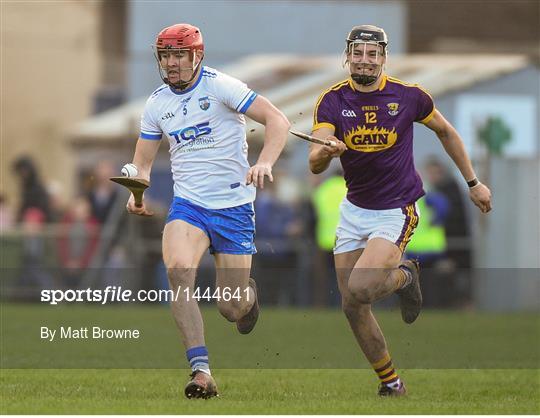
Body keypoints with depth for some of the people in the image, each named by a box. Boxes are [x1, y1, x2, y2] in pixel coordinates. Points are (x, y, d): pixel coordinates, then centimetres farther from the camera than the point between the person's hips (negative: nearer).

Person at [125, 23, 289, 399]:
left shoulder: (219, 86, -9)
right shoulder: (157, 104, 6)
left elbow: (278, 120, -12)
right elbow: (142, 163, 14)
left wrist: (265, 163, -28)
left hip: (234, 206, -3)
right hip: (188, 205, 3)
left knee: (232, 310, -1)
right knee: (179, 270, -28)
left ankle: (248, 293, 41)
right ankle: (202, 373, -28)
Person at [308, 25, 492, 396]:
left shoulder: (409, 96, -8)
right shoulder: (332, 101, -7)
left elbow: (446, 131, 10)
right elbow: (315, 164, -17)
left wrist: (474, 183, 13)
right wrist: (326, 152, -41)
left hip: (396, 211, -3)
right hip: (354, 209, 4)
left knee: (359, 289, -23)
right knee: (352, 307, 2)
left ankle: (403, 276, 10)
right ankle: (391, 383, 21)